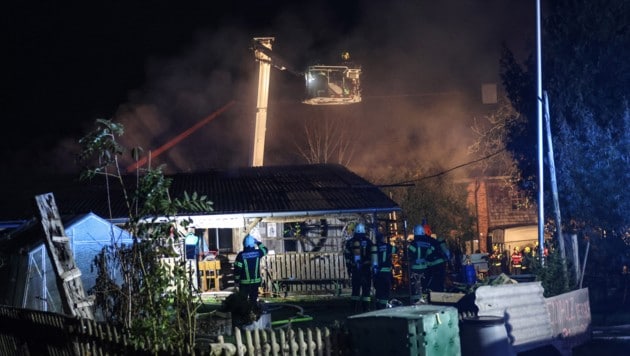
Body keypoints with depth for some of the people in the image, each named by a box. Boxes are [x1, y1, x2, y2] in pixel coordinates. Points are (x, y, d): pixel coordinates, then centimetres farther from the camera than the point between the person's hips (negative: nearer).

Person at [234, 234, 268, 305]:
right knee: (253, 299, 10)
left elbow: (237, 269, -11)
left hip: (244, 282, -3)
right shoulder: (257, 253, -5)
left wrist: (236, 280, -1)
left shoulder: (241, 255, -13)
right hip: (256, 282, 3)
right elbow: (265, 250, 19)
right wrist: (258, 242, 25)